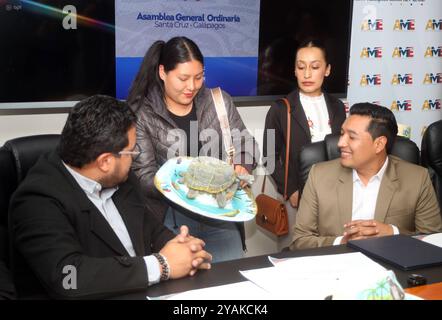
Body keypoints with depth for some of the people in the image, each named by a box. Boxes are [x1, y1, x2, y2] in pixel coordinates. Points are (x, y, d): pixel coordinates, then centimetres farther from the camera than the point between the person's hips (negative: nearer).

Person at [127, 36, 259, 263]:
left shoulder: (219, 101, 7)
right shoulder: (141, 114, -4)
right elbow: (143, 176, -7)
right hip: (170, 215, -3)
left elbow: (245, 144, 12)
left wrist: (242, 166, -11)